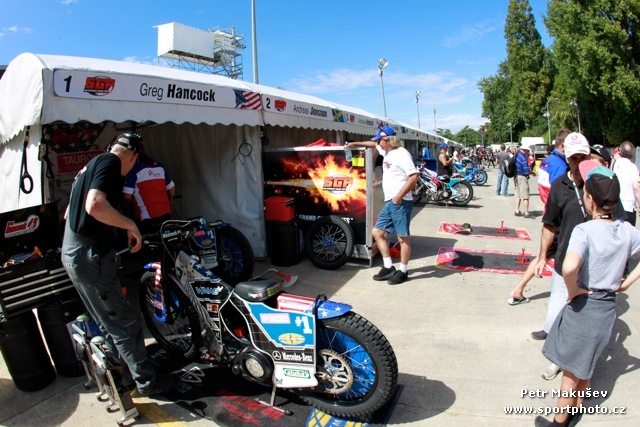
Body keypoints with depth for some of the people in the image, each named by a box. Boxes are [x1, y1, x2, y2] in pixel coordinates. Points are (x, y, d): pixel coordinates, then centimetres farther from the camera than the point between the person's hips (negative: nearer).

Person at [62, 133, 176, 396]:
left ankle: (127, 375, 32)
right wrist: (131, 225, -20)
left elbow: (69, 212, 26)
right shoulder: (110, 161, -13)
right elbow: (95, 205, -31)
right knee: (125, 322, -1)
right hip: (90, 256, -10)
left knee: (109, 322, 19)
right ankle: (147, 381, 10)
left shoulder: (92, 164, 17)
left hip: (74, 253, 10)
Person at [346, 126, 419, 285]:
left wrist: (399, 196, -22)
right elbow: (373, 144, 37)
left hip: (401, 202, -10)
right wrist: (355, 144, 34)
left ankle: (403, 271, 13)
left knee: (403, 237, 1)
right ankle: (388, 267, 18)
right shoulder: (386, 151, 15)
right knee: (377, 232, 10)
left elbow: (414, 177, -21)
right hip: (389, 202, 10)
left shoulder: (401, 153, -12)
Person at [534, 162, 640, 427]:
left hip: (583, 306, -6)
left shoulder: (584, 230, -23)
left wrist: (572, 290, -22)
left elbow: (569, 267, -39)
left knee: (571, 369, 11)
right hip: (609, 307, 6)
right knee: (585, 365, 25)